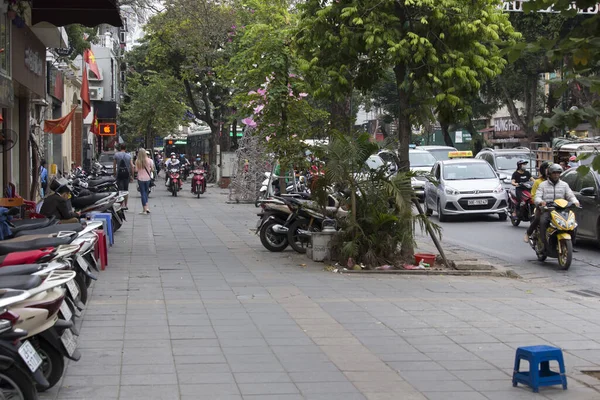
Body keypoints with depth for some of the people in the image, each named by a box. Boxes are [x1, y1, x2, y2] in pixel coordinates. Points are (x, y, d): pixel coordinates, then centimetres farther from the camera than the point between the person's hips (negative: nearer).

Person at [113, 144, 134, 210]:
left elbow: (114, 166, 1)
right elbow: (132, 166, -1)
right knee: (126, 190, 13)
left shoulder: (116, 155, -1)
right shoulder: (129, 156, 2)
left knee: (121, 190, -5)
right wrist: (132, 176, 6)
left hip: (119, 173, -2)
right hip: (126, 174, 2)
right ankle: (125, 205, 19)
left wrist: (115, 174, 13)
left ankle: (123, 205, -17)